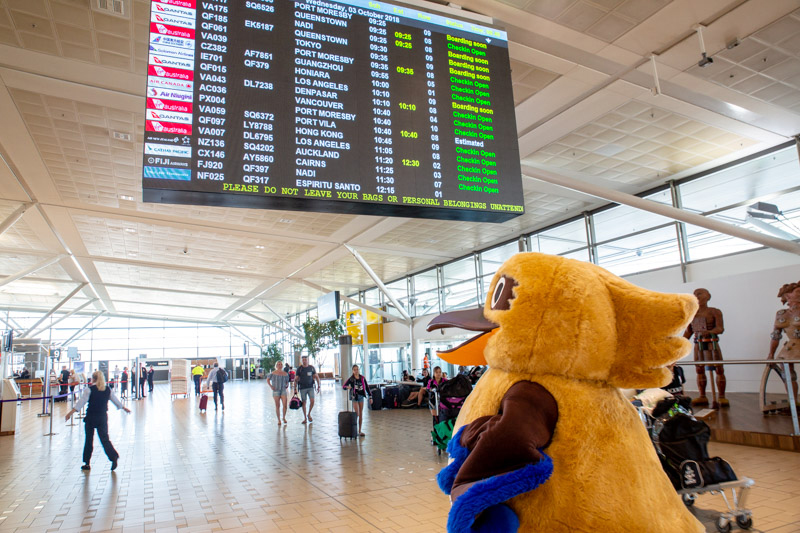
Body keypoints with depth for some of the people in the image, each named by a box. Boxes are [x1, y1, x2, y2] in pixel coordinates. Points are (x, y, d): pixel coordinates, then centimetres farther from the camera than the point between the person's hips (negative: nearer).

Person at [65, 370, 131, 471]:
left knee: (89, 440, 10)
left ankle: (87, 463, 18)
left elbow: (80, 403, -14)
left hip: (91, 417, -3)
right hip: (103, 417, 3)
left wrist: (70, 413, -10)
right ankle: (114, 456, -15)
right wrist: (125, 408, 27)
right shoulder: (108, 390, 4)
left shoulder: (89, 390, -8)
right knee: (104, 439, 4)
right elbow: (117, 401, 12)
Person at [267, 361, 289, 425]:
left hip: (283, 391, 2)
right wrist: (270, 386, -4)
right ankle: (279, 420, 13)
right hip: (276, 391, -2)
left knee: (285, 404, -11)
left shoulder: (285, 374, 6)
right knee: (277, 406, 1)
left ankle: (284, 417, 12)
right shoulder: (273, 373, -2)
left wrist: (287, 385, 1)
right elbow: (268, 380, 8)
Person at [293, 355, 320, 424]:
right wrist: (295, 388, -3)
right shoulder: (299, 369, -1)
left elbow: (316, 377, 8)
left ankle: (309, 414, 14)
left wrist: (318, 385, 0)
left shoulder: (312, 368, 2)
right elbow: (296, 379, 2)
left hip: (310, 387, 1)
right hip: (302, 388, -1)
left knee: (312, 401, -10)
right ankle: (305, 418, 16)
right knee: (304, 403, 3)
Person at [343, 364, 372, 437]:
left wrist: (370, 397, 5)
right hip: (354, 397, -3)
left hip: (361, 396, 3)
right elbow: (343, 386, -8)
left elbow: (367, 387, 6)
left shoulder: (362, 378, 1)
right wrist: (347, 387, -31)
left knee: (361, 414, 7)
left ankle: (359, 431, 15)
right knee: (357, 414, -9)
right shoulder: (351, 379, -6)